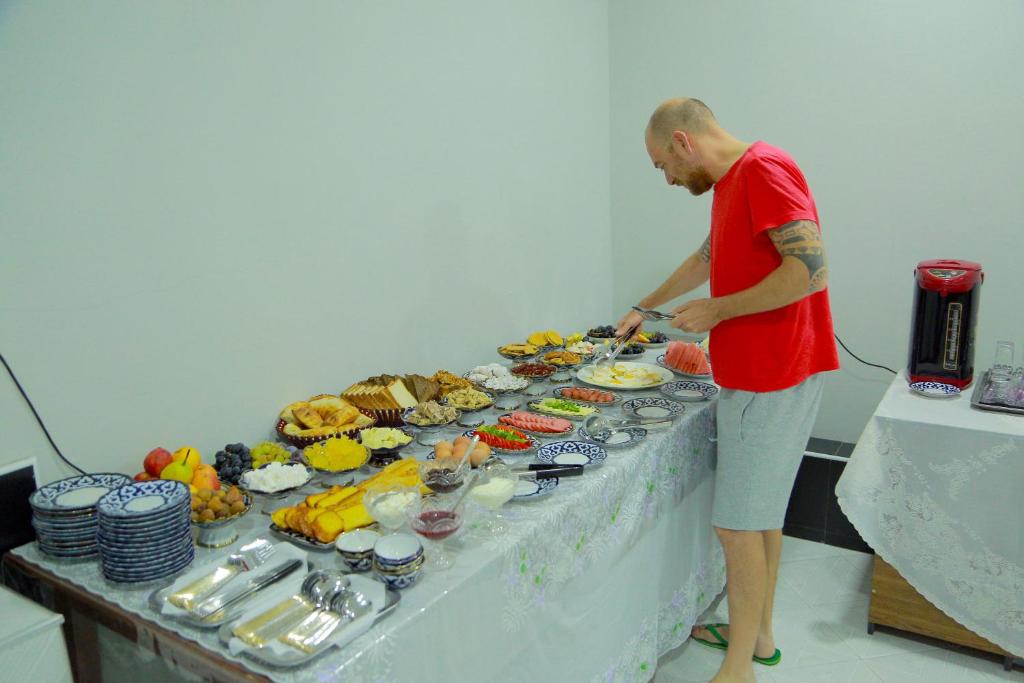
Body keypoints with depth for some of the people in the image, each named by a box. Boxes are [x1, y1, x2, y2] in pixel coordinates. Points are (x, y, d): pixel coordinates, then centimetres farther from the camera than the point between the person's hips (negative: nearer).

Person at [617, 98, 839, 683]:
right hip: (759, 374, 10)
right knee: (763, 513, 18)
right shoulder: (732, 182, 15)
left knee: (739, 523, -1)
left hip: (771, 379, -10)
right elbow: (709, 258, 31)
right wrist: (648, 306, 38)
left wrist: (716, 310, -17)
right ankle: (759, 634, 34)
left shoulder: (764, 169, -16)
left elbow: (812, 268, -25)